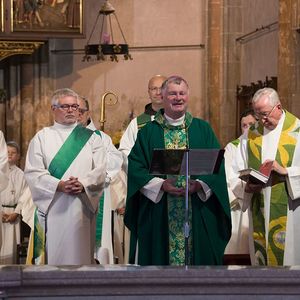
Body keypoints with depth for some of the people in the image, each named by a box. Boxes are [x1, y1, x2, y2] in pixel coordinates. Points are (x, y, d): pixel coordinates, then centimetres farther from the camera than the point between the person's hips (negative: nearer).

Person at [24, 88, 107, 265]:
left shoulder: (91, 137, 13)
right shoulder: (41, 137, 9)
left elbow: (101, 171, 2)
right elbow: (33, 173, -2)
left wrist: (83, 184, -17)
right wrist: (60, 185, -16)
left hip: (82, 208, 1)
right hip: (52, 208, -1)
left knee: (80, 254, 0)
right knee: (53, 255, -2)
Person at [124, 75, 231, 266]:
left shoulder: (203, 129, 10)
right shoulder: (148, 132, 7)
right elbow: (135, 167, -1)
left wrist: (200, 184, -14)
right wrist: (160, 184, -15)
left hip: (198, 214, 1)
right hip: (159, 215, -1)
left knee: (199, 255, 2)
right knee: (159, 256, 1)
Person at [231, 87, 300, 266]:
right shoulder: (250, 134, 11)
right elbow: (238, 171, 8)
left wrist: (285, 171, -19)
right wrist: (247, 186, -10)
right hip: (258, 211, 4)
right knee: (261, 258, 6)